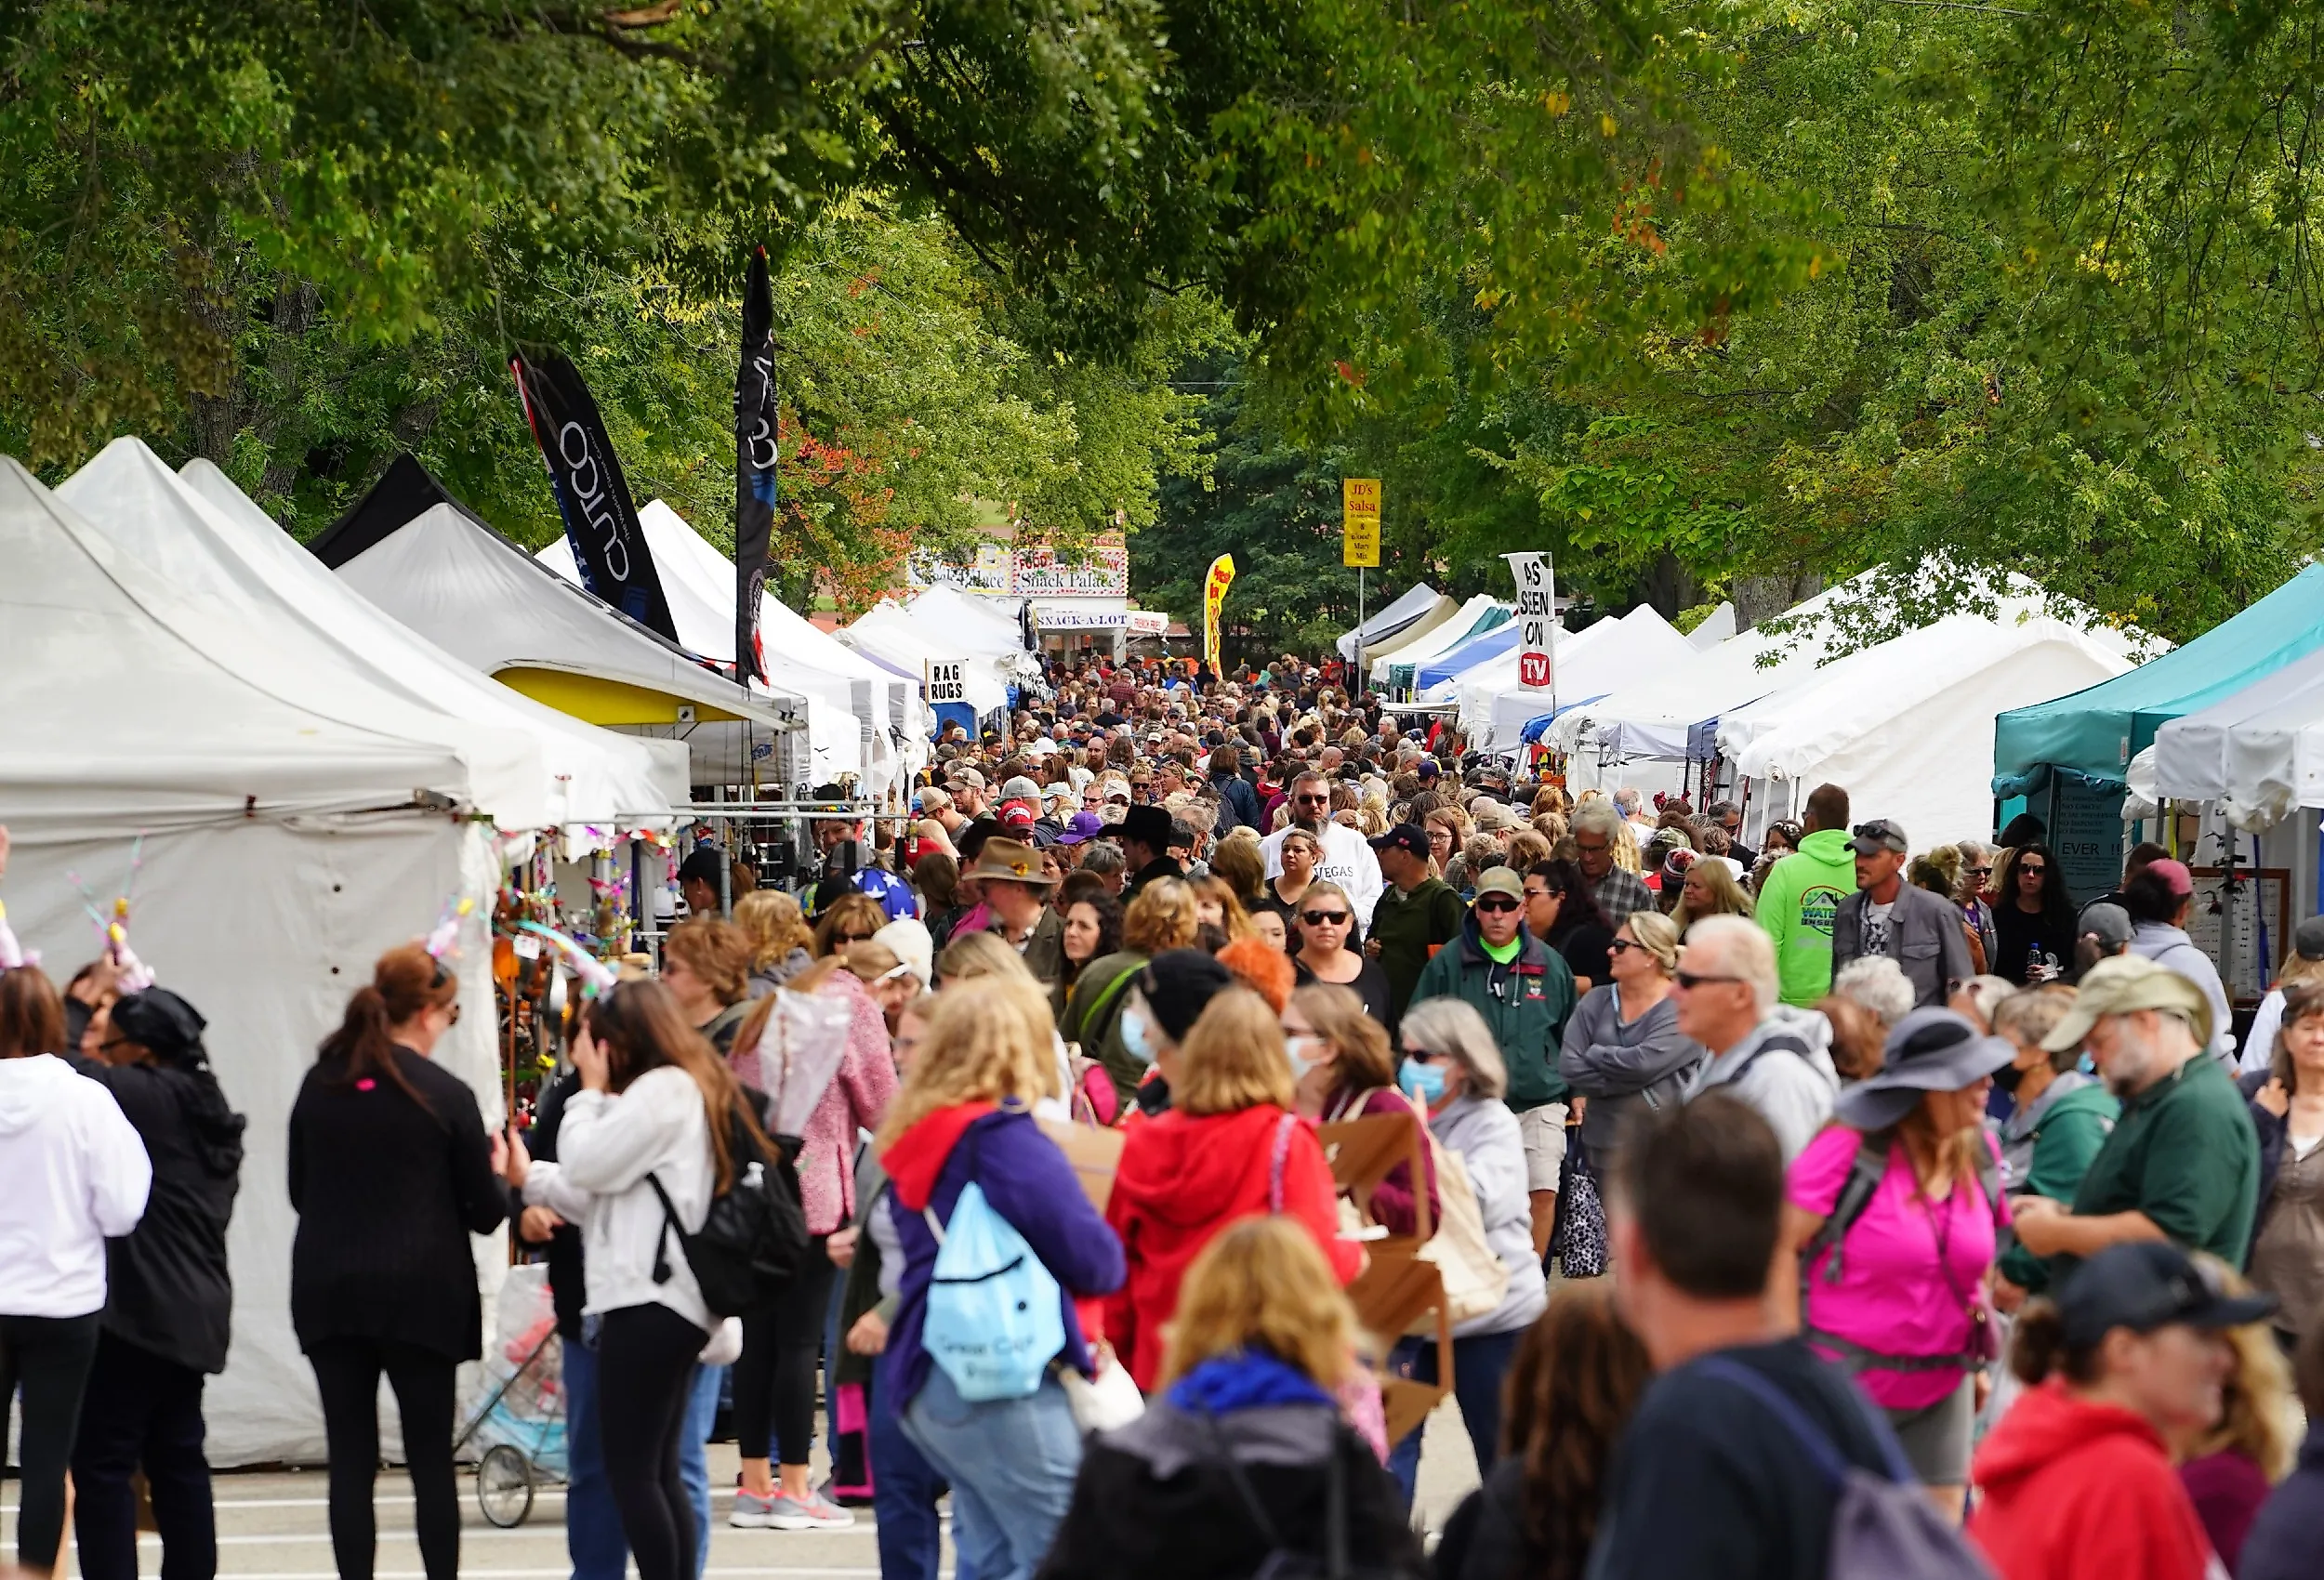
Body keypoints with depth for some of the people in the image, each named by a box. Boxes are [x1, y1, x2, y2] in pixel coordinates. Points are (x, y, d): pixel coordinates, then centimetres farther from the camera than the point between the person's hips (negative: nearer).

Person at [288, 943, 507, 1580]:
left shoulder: (319, 1086, 3)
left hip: (329, 1290, 3)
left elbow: (300, 1193, 13)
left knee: (351, 1459, 4)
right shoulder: (446, 1095, -8)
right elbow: (484, 1212, -2)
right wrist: (498, 1173, 17)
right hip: (421, 1294, -3)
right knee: (431, 1460, 5)